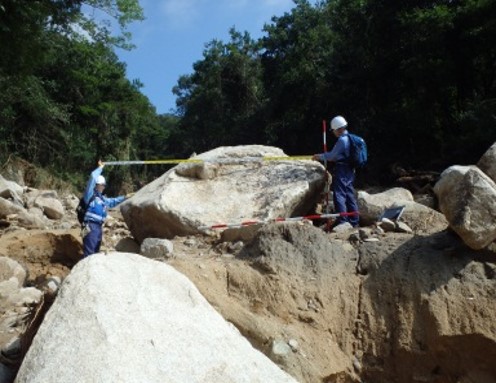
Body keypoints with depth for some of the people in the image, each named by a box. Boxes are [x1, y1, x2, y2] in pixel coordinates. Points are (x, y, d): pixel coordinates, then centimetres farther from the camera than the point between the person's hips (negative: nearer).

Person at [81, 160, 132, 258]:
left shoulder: (102, 198, 23)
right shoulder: (90, 194, -1)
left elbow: (112, 201, 42)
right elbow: (93, 178, -12)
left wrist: (124, 197, 40)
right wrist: (100, 168, -2)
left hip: (98, 227, 9)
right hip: (90, 226, -9)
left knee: (95, 252, 12)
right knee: (89, 253, -14)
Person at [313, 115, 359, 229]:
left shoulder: (342, 140, -15)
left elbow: (331, 156, -12)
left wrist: (319, 156, 3)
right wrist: (325, 156, 21)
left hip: (341, 170, -9)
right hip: (350, 169, 9)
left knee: (339, 195, -7)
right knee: (350, 195, 12)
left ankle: (342, 221, -10)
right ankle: (354, 221, 17)